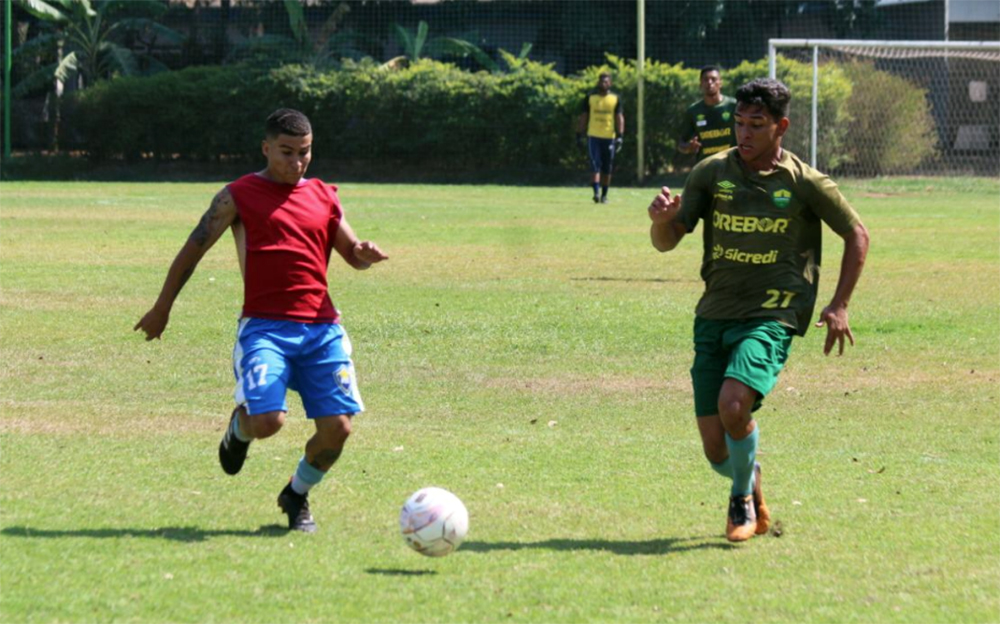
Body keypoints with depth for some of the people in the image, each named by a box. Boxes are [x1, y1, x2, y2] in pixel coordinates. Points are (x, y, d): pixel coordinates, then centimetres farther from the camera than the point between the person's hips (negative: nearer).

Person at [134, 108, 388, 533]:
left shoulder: (324, 197, 17)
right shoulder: (239, 195, 5)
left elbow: (353, 255, 19)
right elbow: (193, 250, 8)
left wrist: (364, 253, -6)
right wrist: (162, 308, 10)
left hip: (322, 328, 4)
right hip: (264, 326, -4)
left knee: (337, 427, -7)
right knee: (267, 421, -22)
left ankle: (297, 496, 23)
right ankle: (240, 427, 19)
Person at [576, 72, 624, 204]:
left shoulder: (615, 98, 4)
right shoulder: (590, 97, 4)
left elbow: (619, 118, 4)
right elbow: (583, 117, 8)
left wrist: (620, 136, -5)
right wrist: (579, 135, 3)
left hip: (609, 137, 1)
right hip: (593, 136, -1)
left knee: (607, 169, 7)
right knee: (595, 166, -12)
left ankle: (604, 195, 16)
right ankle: (596, 193, -20)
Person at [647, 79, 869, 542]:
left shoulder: (805, 184, -4)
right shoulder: (712, 173, 3)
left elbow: (857, 235, 9)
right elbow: (666, 242, 3)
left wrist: (839, 306, 2)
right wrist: (661, 220, -21)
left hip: (771, 317, -3)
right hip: (714, 316, 3)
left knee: (733, 404, -29)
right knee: (716, 450, -1)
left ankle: (742, 500, -1)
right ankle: (754, 498, 33)